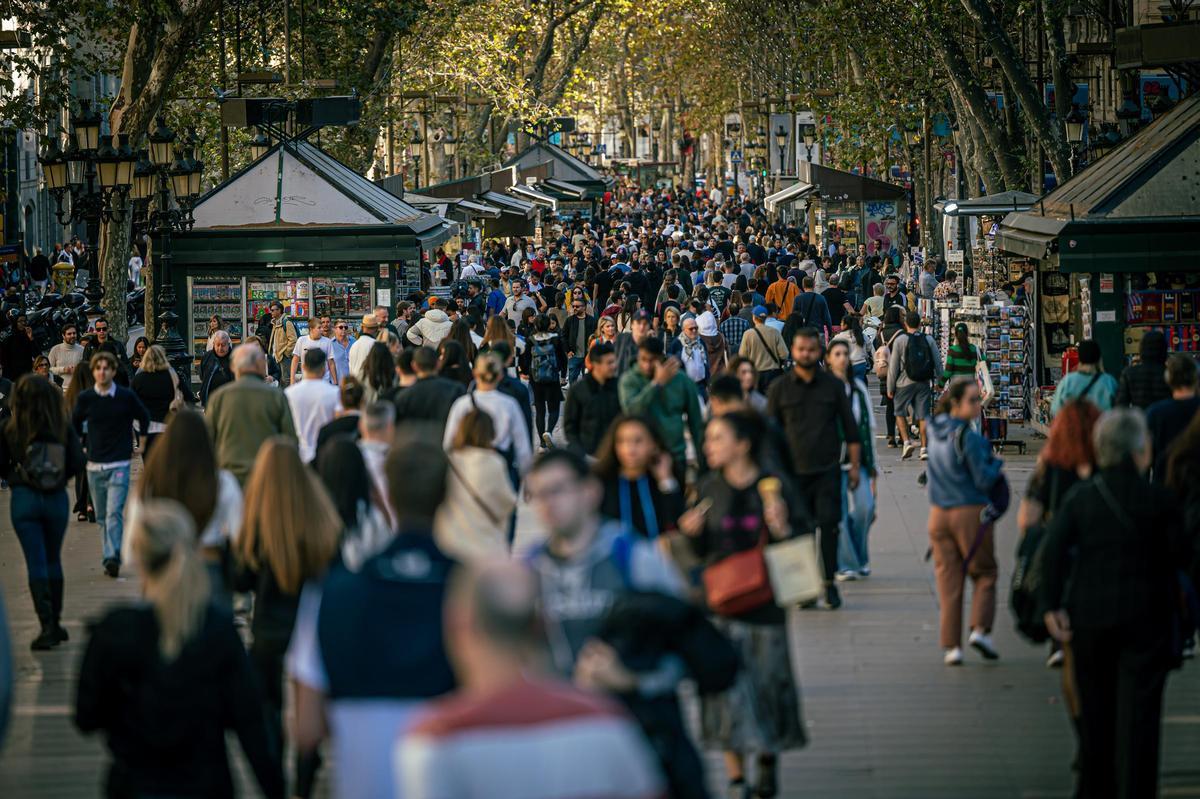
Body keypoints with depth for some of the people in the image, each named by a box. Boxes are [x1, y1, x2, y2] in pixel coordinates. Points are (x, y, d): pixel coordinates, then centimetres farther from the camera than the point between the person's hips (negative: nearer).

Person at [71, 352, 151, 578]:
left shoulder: (127, 397, -4)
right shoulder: (85, 398, 1)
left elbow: (144, 418, 13)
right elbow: (75, 423, 19)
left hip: (119, 464, -3)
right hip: (94, 464, 3)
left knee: (114, 512, -17)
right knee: (102, 516, 9)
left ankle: (112, 557, -24)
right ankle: (109, 559, 18)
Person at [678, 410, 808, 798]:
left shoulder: (774, 487, -6)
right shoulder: (708, 489, 0)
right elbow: (700, 552, 6)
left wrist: (782, 530, -21)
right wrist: (692, 532, -14)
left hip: (764, 601, -1)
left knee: (769, 679, 10)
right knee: (727, 684, -3)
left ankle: (768, 759, 36)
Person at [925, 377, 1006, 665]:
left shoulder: (935, 431, 6)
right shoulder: (968, 437, -17)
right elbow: (984, 480, -15)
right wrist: (997, 465, 5)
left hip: (939, 513, 6)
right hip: (971, 512, -6)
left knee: (948, 580, 7)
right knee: (984, 575, 9)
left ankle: (951, 645, 4)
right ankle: (981, 629, -7)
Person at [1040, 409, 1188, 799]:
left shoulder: (1080, 497, -2)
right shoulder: (1159, 500, -9)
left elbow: (1053, 549, -10)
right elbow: (1181, 555, -4)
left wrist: (1051, 605, -7)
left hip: (1089, 616, 3)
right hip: (1145, 618, -3)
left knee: (1095, 708, 16)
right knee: (1138, 709, -1)